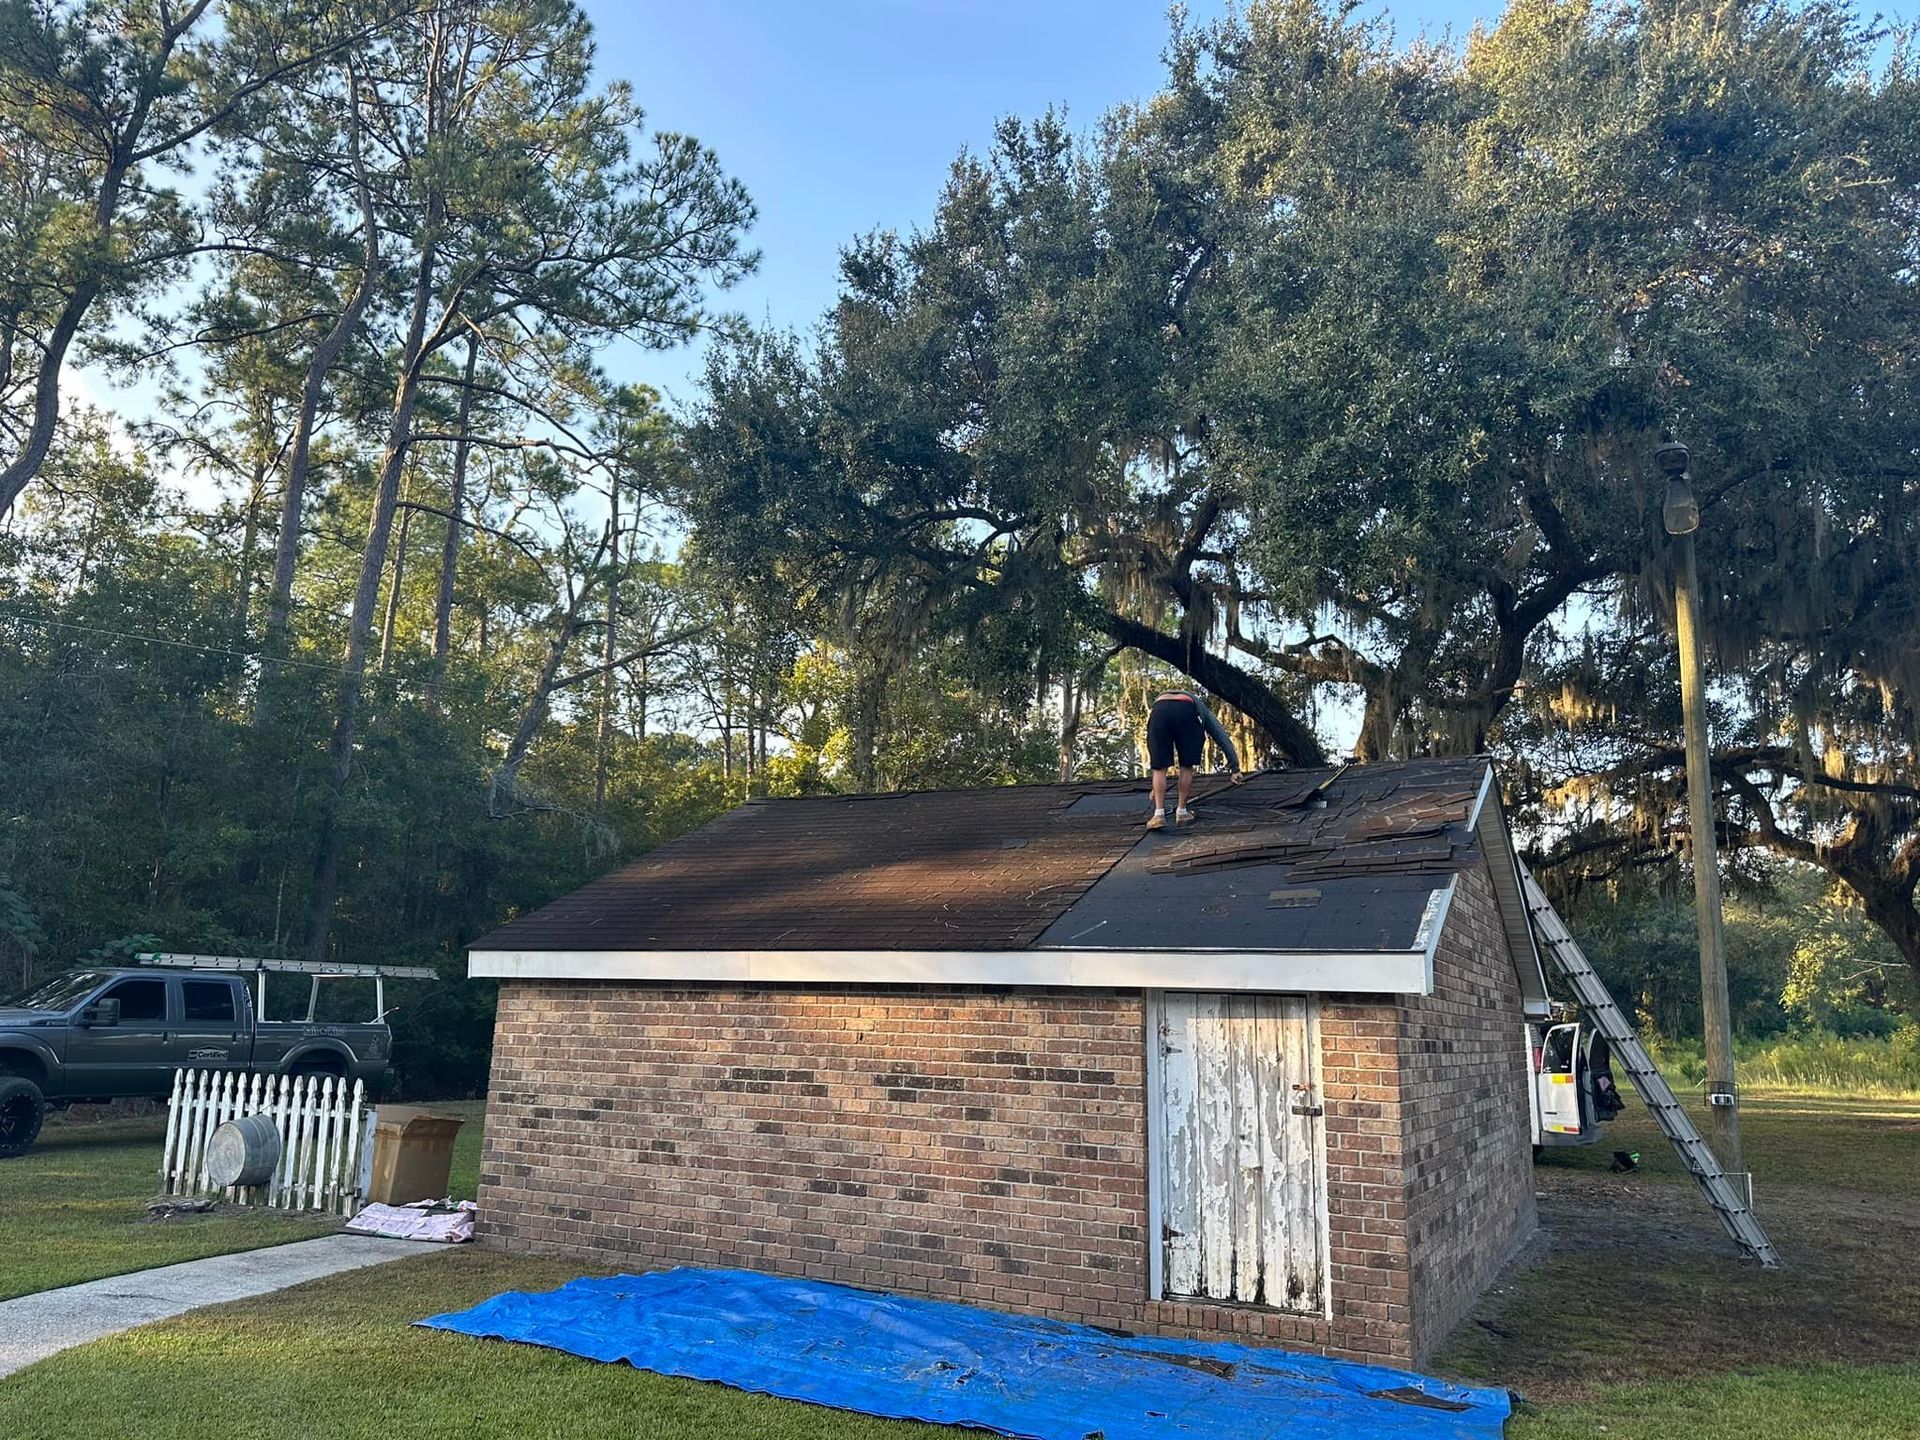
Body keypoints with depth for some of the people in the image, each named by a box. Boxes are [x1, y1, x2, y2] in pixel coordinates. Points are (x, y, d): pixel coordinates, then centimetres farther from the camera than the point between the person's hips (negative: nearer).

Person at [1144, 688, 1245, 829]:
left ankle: (1158, 814, 0)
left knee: (1159, 768, 10)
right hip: (1186, 712, -1)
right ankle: (1182, 812, 20)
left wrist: (1155, 788, 54)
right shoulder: (1202, 709, 43)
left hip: (1158, 709, 2)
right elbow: (1223, 737, 33)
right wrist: (1235, 768, 31)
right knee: (1186, 767, 16)